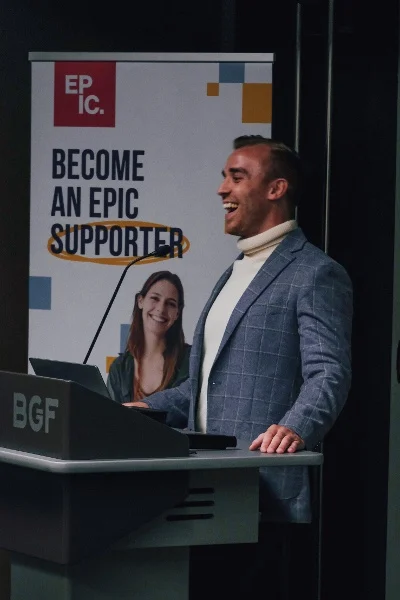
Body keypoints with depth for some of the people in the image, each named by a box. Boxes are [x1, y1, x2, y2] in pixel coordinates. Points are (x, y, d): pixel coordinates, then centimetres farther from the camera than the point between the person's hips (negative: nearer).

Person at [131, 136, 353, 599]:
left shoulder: (315, 274, -6)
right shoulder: (236, 273, 23)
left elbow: (328, 373, -18)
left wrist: (296, 427, -35)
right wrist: (149, 409, 14)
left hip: (267, 493, -9)